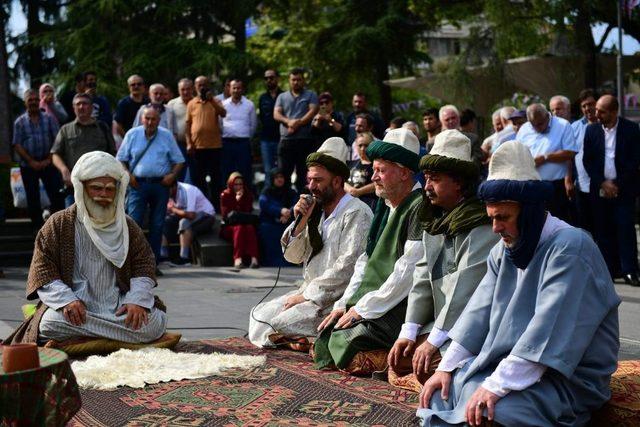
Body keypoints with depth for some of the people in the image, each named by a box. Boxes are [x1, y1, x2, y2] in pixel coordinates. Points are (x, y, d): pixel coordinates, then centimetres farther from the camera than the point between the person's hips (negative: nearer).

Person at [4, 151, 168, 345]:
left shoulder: (127, 227, 12)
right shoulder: (58, 224, 4)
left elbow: (144, 265, 7)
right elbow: (42, 271, -1)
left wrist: (137, 300, -12)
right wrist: (67, 300, -18)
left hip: (119, 305, 2)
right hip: (78, 307, -2)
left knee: (155, 323, -26)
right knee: (50, 324, -34)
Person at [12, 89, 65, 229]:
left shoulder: (49, 118, 5)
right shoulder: (20, 122, 4)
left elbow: (57, 140, 1)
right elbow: (17, 145, 0)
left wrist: (49, 160, -9)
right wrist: (31, 162, -10)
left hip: (48, 163, 0)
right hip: (28, 165, 0)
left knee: (57, 196, -6)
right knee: (32, 198, 6)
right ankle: (38, 226, 14)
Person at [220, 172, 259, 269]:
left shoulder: (248, 195, 10)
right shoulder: (225, 195, 4)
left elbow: (248, 212, 2)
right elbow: (225, 215, -6)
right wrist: (236, 201, -15)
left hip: (245, 223, 2)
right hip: (229, 226, -2)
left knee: (250, 228, -32)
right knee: (239, 228, -35)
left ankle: (254, 258, -48)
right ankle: (237, 259, -49)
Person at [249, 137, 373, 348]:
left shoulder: (357, 213, -12)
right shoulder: (317, 210, 13)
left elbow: (347, 267, -20)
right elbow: (293, 256, 13)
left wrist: (307, 294, -16)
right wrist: (300, 223, -4)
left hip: (336, 299, -9)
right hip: (309, 292, 9)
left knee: (279, 324, -22)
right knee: (258, 315, 0)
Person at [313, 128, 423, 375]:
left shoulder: (419, 208, -15)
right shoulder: (386, 206, 16)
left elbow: (408, 272, -20)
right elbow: (366, 261, 19)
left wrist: (363, 309, -15)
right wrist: (344, 304, 8)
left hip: (399, 309, -10)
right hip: (370, 305, 10)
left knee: (344, 343, -23)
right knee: (321, 343, 0)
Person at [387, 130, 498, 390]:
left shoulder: (483, 225, -18)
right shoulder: (436, 221, 11)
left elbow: (466, 286, -23)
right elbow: (423, 276, 8)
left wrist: (434, 341, -22)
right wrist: (408, 332, -1)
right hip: (441, 324, 9)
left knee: (426, 364, -26)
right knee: (398, 360, 0)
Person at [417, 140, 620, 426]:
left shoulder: (570, 248, -19)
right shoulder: (504, 249, 10)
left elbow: (547, 333, -26)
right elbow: (480, 312, 10)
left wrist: (496, 386, -29)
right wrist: (446, 368, 0)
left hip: (568, 380, -9)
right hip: (507, 362, 9)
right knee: (441, 391, 1)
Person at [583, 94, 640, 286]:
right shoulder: (591, 130, 7)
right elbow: (587, 160, 7)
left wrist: (618, 184, -9)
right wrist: (603, 183, -4)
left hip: (623, 189, -3)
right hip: (600, 189, 3)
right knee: (603, 230, 1)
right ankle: (610, 270, 8)